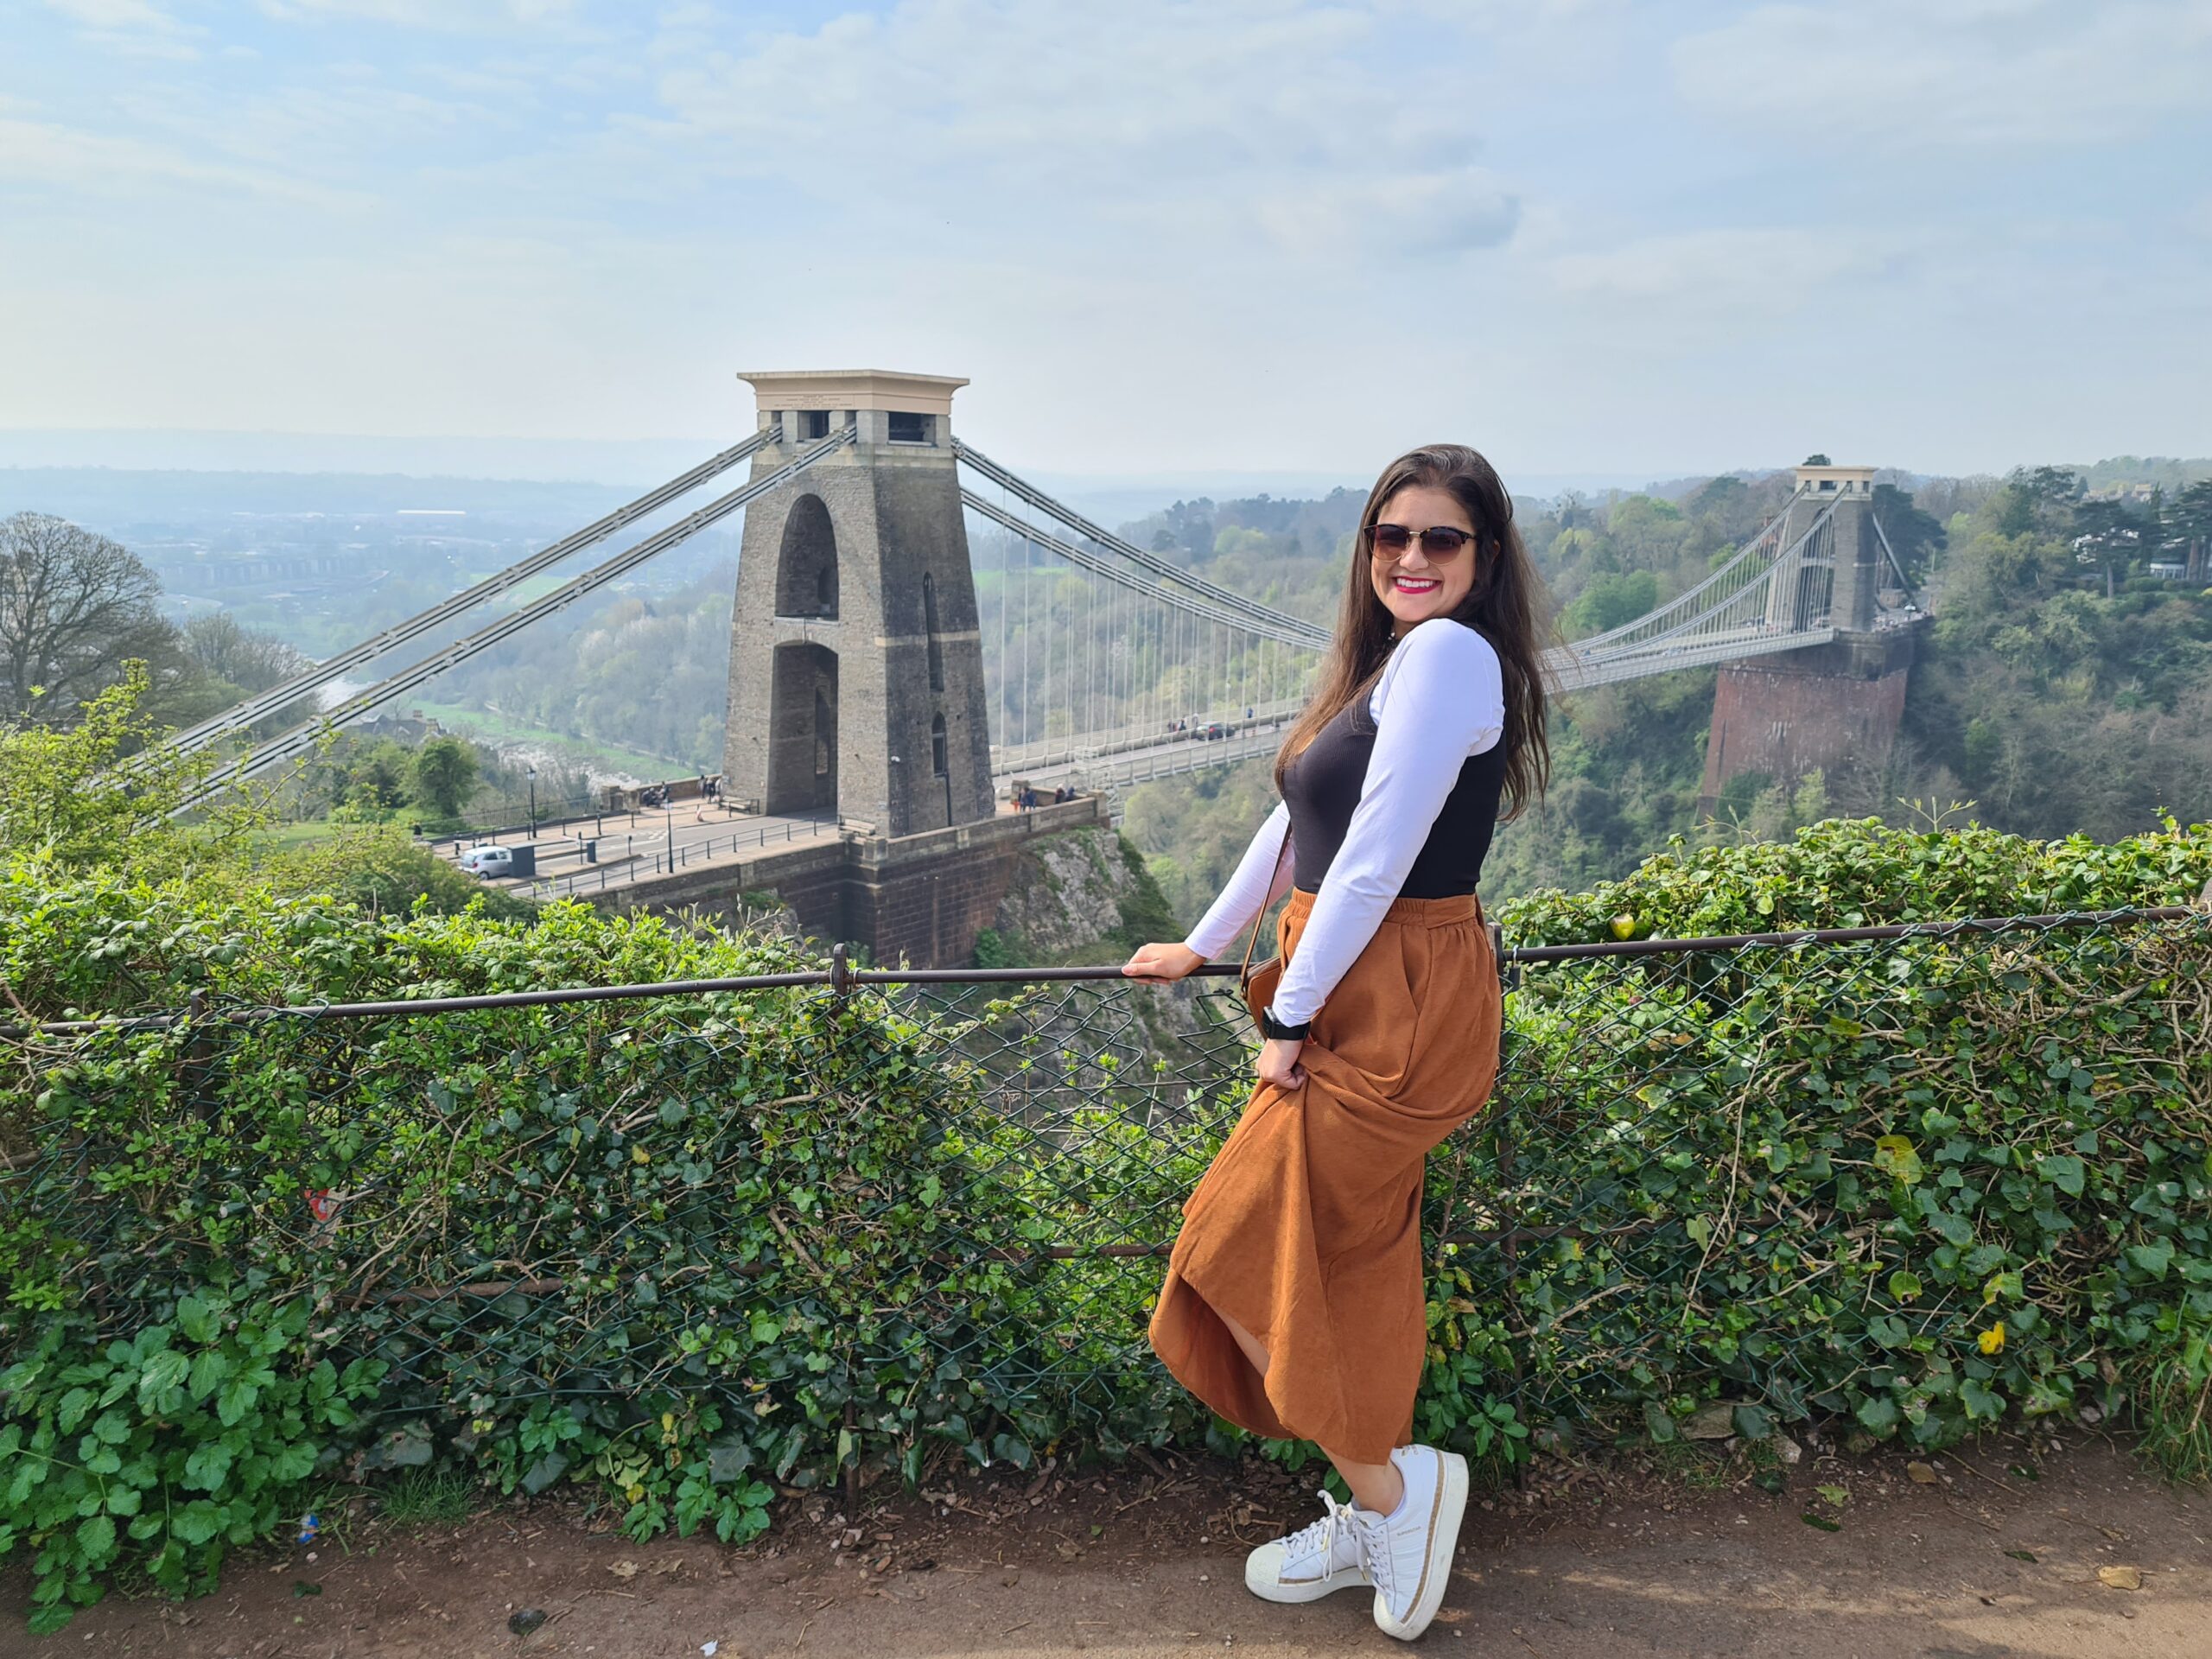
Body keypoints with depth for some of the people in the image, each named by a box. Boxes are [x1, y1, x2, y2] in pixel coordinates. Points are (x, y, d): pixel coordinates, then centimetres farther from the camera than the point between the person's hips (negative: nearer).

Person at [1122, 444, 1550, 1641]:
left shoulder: (1449, 651, -15)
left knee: (1244, 1260, -1)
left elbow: (1376, 858, -20)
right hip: (1362, 1001, 10)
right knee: (1351, 1272, 16)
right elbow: (1298, 825, 22)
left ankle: (1391, 1487, 14)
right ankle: (1376, 1511, 31)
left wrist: (1288, 1017, -15)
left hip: (1394, 1012, -10)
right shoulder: (1391, 660, 16)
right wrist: (1201, 948, 27)